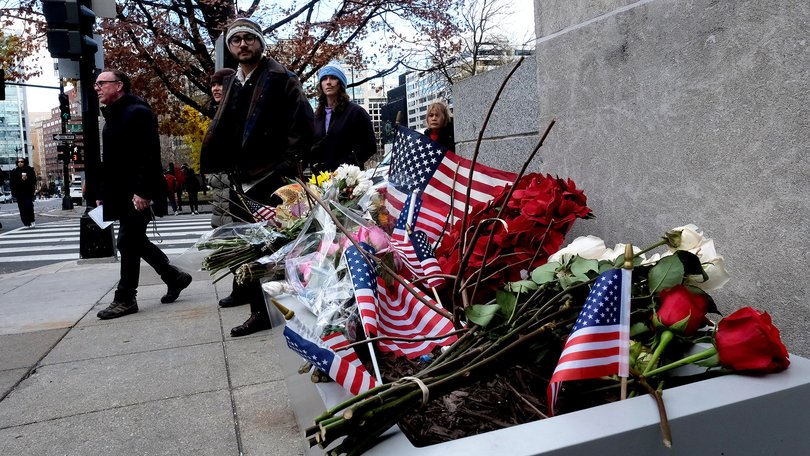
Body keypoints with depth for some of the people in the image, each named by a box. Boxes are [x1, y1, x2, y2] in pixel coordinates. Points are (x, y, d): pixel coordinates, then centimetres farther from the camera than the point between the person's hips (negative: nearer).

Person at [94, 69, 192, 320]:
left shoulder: (138, 112, -10)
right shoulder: (112, 117, 18)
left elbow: (150, 155, -19)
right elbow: (109, 160, 21)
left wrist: (142, 191, -25)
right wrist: (102, 193, 18)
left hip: (138, 194, -10)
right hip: (121, 194, 10)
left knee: (128, 243, -5)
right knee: (133, 242, 11)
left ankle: (125, 298, 6)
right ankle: (174, 277, 23)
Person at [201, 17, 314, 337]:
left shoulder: (281, 79, -3)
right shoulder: (231, 85, 19)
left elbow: (301, 125, -13)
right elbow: (220, 133, 18)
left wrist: (291, 168, -20)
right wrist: (221, 170, 7)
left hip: (274, 180, -7)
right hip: (242, 181, 7)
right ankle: (259, 312, 21)